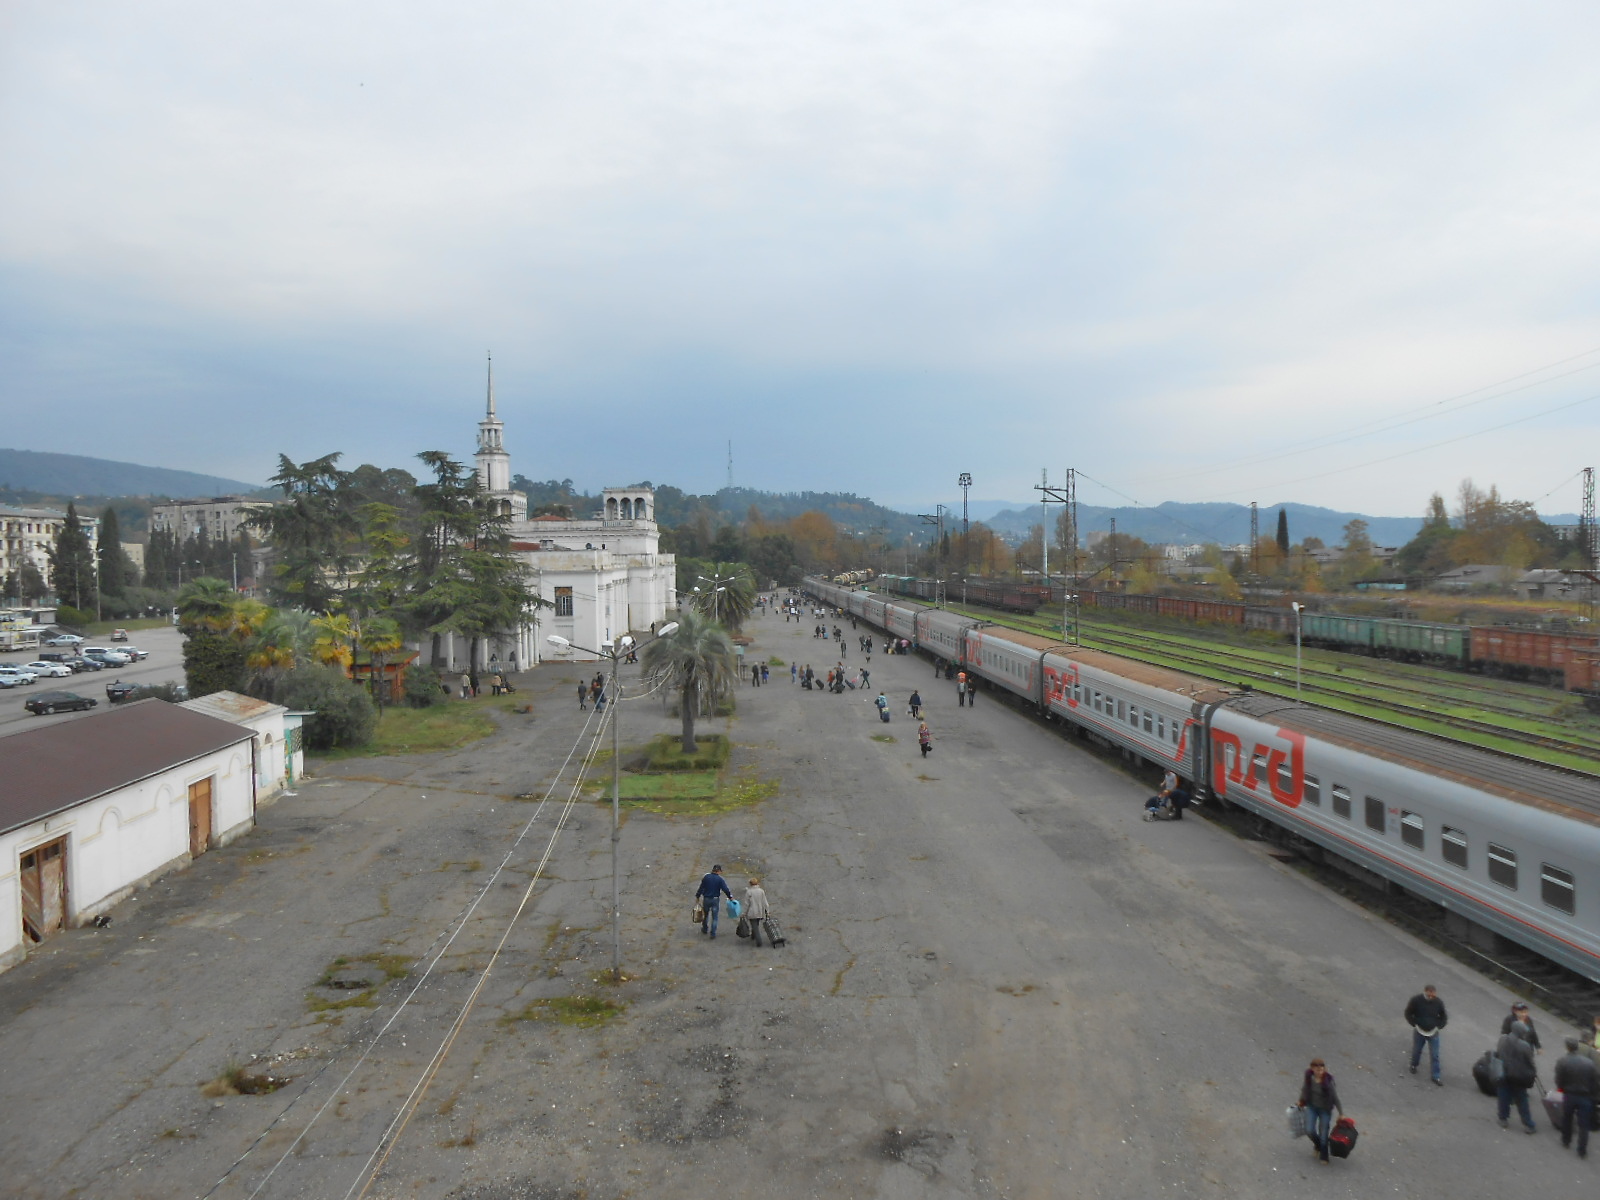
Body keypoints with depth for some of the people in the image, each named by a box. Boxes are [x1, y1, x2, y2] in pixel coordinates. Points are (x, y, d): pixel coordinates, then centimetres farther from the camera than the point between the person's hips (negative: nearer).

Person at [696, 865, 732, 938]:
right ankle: (713, 933, 4)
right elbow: (725, 889, -13)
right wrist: (730, 897, -1)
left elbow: (701, 888, -2)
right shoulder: (720, 879, -12)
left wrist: (698, 896, 6)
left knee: (706, 914, 22)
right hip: (715, 900, -2)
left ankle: (704, 929, 38)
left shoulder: (706, 877, -6)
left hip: (706, 899, 2)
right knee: (714, 917, 6)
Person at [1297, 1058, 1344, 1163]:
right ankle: (1317, 1144, 33)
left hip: (1325, 1109, -2)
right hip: (1312, 1107, 2)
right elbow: (1304, 1089, 2)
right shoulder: (1308, 1077, -17)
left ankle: (1323, 1156, 32)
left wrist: (1341, 1113, -11)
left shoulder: (1328, 1080, -26)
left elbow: (1335, 1097, -16)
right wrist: (1301, 1102, 15)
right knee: (1309, 1131, -3)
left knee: (1323, 1133, 6)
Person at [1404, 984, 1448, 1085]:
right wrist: (1415, 1024, -13)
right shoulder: (1415, 1000, -18)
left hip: (1433, 1033, 0)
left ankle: (1436, 1077, 11)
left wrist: (1438, 1026, -6)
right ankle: (1413, 1065, 44)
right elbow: (1408, 1013, -7)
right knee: (1416, 1050, 17)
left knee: (1434, 1055, 1)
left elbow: (1443, 1016, 4)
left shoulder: (1438, 1002, -13)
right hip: (1419, 1031, 0)